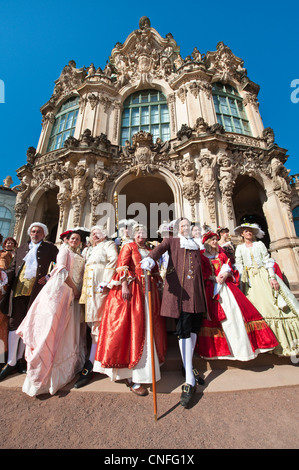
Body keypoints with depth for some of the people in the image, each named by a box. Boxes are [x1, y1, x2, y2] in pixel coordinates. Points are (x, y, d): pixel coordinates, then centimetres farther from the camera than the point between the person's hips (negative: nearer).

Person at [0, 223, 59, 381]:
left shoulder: (50, 248, 9)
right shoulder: (21, 249, 20)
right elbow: (13, 268, 15)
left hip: (36, 290, -2)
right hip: (18, 289, 3)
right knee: (14, 324, 3)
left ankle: (20, 358, 24)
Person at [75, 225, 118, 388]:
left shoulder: (108, 244, 4)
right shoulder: (90, 249, 27)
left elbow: (113, 261, -12)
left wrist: (105, 283, -20)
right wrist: (83, 288, 14)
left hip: (100, 289, -8)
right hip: (89, 288, 8)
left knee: (97, 323, -7)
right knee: (91, 321, 7)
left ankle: (89, 368, -3)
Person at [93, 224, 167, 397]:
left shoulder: (150, 251, 19)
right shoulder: (128, 247, 5)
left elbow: (156, 271, 18)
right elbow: (122, 267, -7)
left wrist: (159, 284, 8)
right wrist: (124, 285, -18)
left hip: (149, 291, 6)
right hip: (132, 289, -6)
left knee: (149, 328, 12)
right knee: (133, 327, -4)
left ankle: (146, 367, 29)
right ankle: (133, 377, 6)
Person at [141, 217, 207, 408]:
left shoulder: (196, 246, 24)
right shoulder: (171, 241, 10)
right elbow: (159, 249, -11)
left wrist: (203, 290, 17)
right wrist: (150, 259, -32)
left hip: (195, 288, 5)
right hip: (178, 286, -5)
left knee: (194, 327, 7)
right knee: (184, 330, -6)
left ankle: (189, 365, 28)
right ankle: (190, 380, 3)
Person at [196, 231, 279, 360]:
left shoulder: (222, 255, 19)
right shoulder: (202, 256, 5)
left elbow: (230, 269, 13)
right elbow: (202, 273, -3)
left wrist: (225, 274, -8)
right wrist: (215, 278, -13)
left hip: (226, 286, 4)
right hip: (211, 288, -3)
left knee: (235, 311, -5)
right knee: (215, 314, -7)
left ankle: (242, 345, 7)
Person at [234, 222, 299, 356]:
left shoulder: (259, 244, 10)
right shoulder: (239, 248, 10)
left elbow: (267, 261, 3)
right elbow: (239, 265, 5)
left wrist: (272, 277, -8)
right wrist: (243, 281, -5)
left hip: (264, 275, 0)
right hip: (250, 279, 0)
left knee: (272, 304, -6)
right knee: (258, 306, -4)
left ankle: (288, 341, 7)